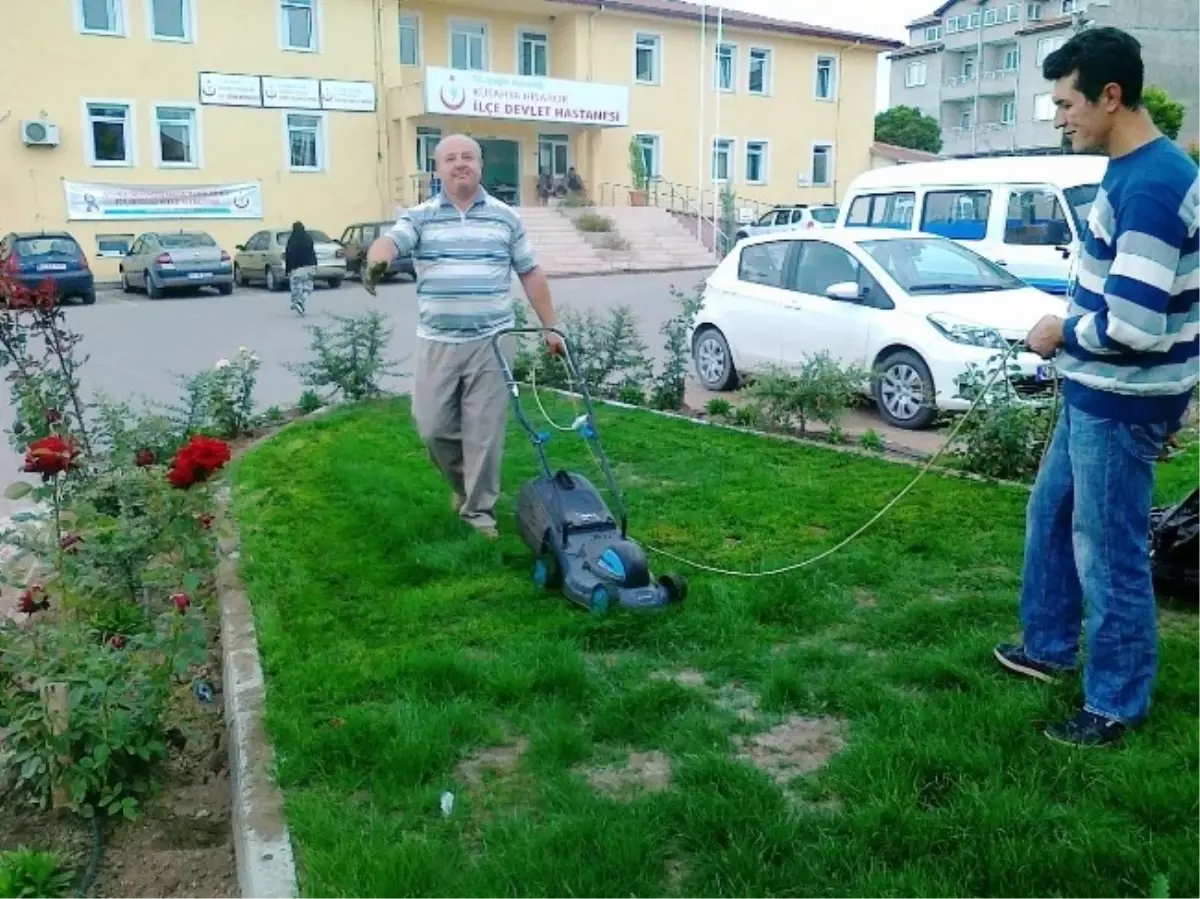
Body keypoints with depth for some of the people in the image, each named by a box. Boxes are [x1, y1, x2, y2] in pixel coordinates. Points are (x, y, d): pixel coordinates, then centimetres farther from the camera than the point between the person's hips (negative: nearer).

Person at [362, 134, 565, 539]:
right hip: (437, 343, 1)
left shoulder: (506, 218, 7)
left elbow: (531, 274, 11)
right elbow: (389, 241, -16)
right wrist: (376, 261, -40)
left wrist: (551, 326, 9)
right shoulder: (419, 216, 4)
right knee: (433, 427, 4)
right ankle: (463, 484, 32)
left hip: (491, 342, 0)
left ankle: (479, 508, 16)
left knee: (484, 431, 1)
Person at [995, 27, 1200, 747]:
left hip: (1120, 403, -10)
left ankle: (1118, 705, 18)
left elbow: (1132, 324, -30)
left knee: (1108, 552, 1)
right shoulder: (1138, 170, 10)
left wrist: (1061, 334, -12)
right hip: (1098, 392, 11)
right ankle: (1049, 648, 38)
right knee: (1051, 515, 21)